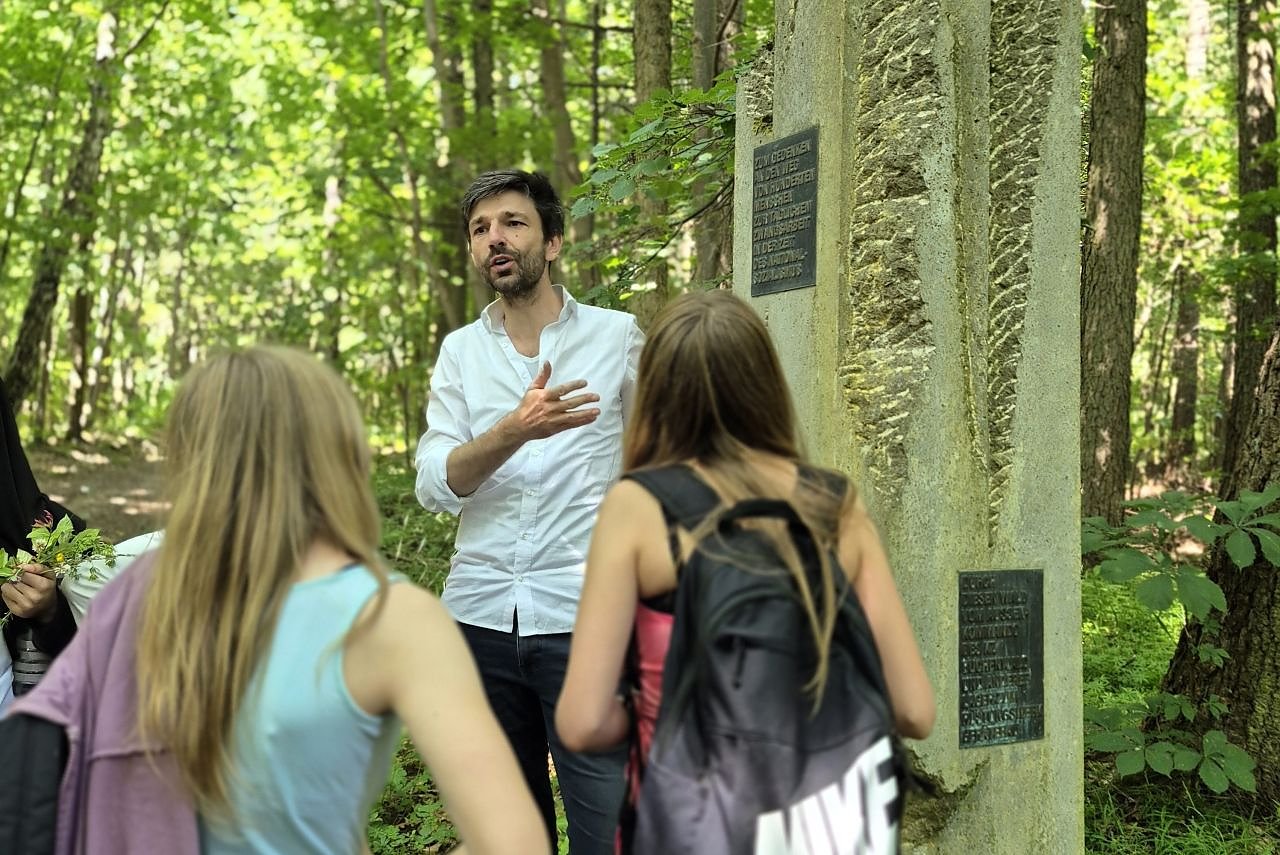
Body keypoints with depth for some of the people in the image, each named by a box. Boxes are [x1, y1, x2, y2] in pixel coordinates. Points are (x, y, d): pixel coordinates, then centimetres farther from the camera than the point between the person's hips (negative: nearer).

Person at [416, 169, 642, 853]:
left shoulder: (618, 336, 2)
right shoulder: (460, 351, 8)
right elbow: (435, 485, -5)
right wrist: (516, 429, -22)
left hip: (584, 616, -3)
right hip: (481, 614, 3)